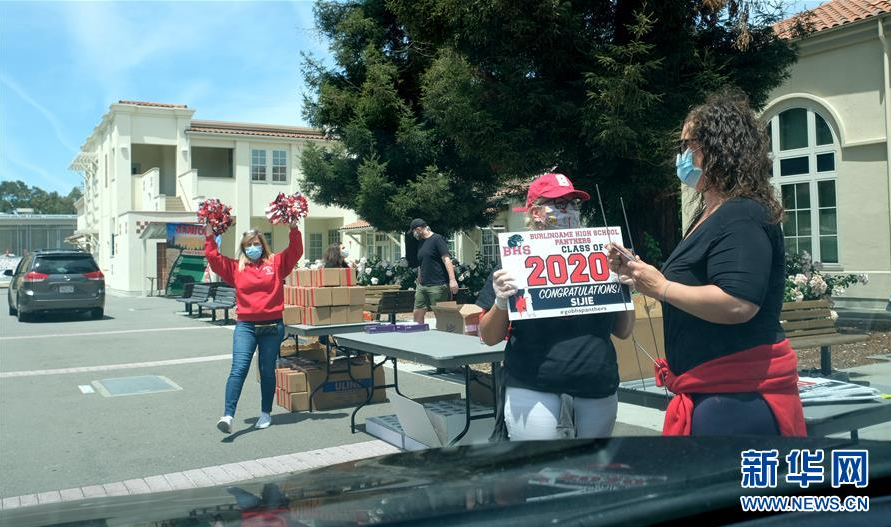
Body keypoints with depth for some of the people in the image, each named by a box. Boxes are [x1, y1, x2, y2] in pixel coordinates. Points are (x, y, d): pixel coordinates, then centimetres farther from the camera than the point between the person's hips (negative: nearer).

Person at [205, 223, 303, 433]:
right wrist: (210, 237, -2)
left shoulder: (276, 263, 6)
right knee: (239, 369, -13)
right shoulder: (236, 267, 8)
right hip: (245, 326, 0)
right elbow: (214, 260, 3)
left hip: (272, 326, 0)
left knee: (267, 372, 11)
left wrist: (293, 230, -11)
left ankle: (266, 413, 25)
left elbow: (295, 251, -2)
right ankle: (228, 416, -16)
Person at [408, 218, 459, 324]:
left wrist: (452, 280, -23)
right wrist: (418, 284, 25)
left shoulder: (437, 239, -6)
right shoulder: (420, 243, 19)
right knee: (418, 314, 6)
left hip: (437, 286, -8)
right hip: (422, 286, 8)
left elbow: (447, 259, -14)